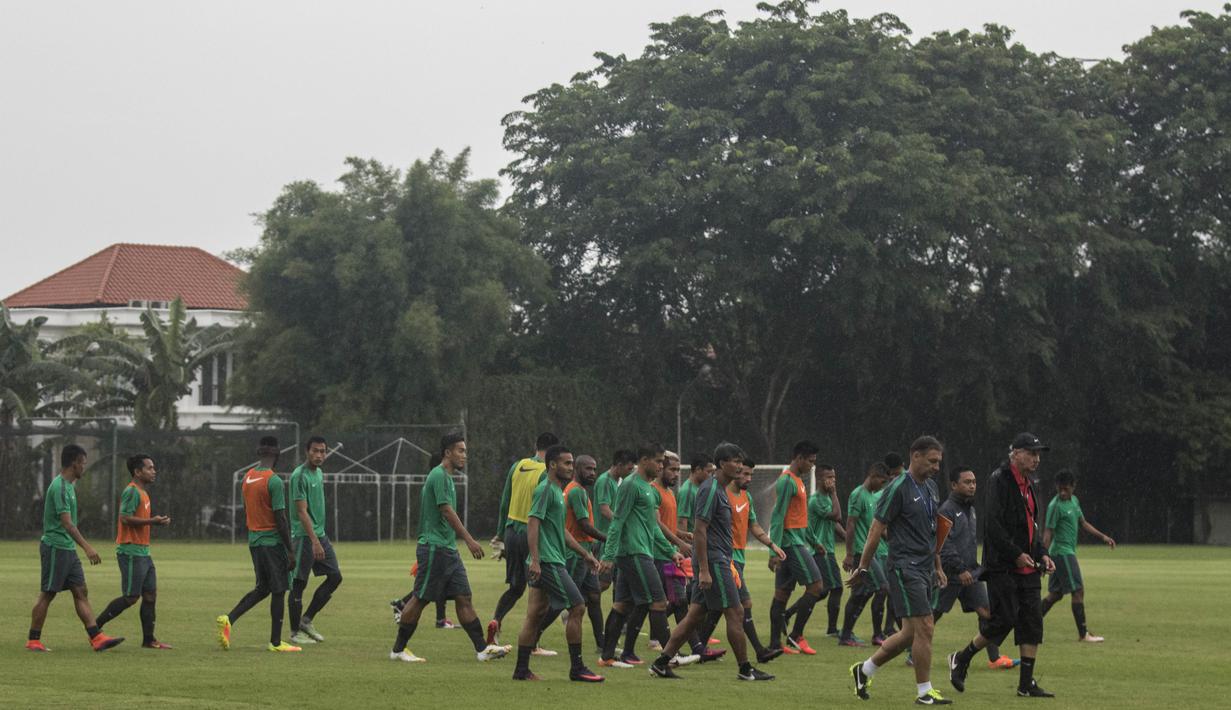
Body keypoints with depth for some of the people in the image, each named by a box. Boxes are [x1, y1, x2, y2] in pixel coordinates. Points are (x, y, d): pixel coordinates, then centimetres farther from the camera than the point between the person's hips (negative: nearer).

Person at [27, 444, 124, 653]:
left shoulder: (68, 485, 14)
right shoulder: (60, 487, -17)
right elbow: (67, 523, -25)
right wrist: (87, 548, -30)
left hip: (68, 549, 10)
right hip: (55, 547, -10)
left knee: (81, 592, 3)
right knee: (47, 594, -2)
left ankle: (97, 638, -1)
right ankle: (33, 641, 6)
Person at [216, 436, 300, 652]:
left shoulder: (248, 477, 7)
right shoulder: (274, 481, -16)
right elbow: (280, 519, -17)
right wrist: (290, 551, -12)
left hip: (254, 541, 8)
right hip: (273, 542, -8)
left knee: (262, 588, 16)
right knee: (278, 590, 2)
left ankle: (228, 619, 0)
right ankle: (276, 642, 6)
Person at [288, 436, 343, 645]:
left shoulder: (318, 473, 13)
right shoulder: (300, 475, -15)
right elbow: (302, 511, -21)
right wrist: (315, 541, -25)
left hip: (320, 535, 9)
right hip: (304, 536, -9)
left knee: (335, 577, 5)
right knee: (299, 583, -2)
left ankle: (307, 620, 14)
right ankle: (295, 632, 5)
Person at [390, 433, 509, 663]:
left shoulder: (447, 477, 17)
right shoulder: (438, 476, -13)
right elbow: (446, 511, -20)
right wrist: (469, 540, -23)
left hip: (448, 549, 10)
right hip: (434, 547, -10)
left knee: (463, 598, 5)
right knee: (420, 599, -4)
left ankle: (482, 648, 3)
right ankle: (398, 649, 4)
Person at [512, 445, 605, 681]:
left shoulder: (557, 491, 20)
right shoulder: (545, 489, -11)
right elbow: (533, 524, -18)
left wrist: (584, 554, 27)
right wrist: (535, 560, -25)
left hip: (549, 564, 10)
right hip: (547, 562, -10)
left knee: (536, 615, 9)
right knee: (577, 607, -9)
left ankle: (522, 669, 10)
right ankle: (577, 668, -5)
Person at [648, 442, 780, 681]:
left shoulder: (720, 490, 17)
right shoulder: (710, 490, -14)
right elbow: (699, 531, -19)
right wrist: (704, 570, -22)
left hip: (718, 562, 10)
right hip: (713, 562, -10)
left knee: (695, 615, 8)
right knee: (735, 612, -4)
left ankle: (661, 663, 7)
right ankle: (745, 670, 3)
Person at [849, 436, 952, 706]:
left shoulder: (931, 488, 14)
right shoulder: (899, 488, -12)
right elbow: (877, 529, -10)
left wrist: (937, 567, 23)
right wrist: (862, 568, -8)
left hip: (924, 569, 8)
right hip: (905, 568, -8)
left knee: (910, 633, 10)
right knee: (924, 628, -10)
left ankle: (864, 670, 24)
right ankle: (924, 692, -3)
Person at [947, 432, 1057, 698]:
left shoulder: (1030, 485, 17)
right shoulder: (999, 480, -10)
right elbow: (993, 524, -18)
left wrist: (1042, 554, 11)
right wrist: (1016, 554, -18)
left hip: (1028, 567, 8)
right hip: (1002, 566, -8)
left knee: (1032, 622, 2)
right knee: (1004, 619, -11)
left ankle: (1026, 684, 6)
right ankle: (960, 660, 8)